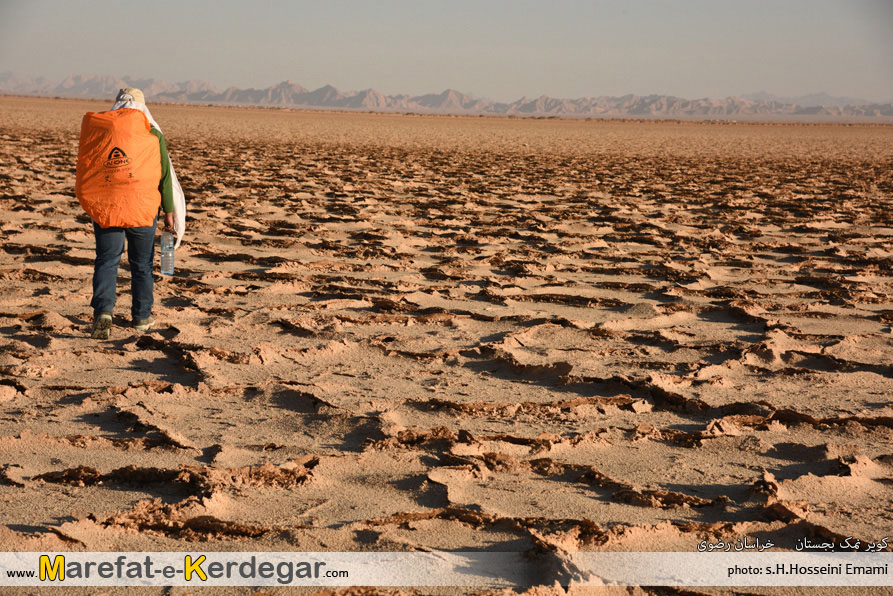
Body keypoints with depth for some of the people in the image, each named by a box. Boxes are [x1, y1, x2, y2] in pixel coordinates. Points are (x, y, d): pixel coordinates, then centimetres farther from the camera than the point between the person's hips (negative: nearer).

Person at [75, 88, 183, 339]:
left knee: (106, 261, 4)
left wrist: (91, 205, 19)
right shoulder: (152, 134, 0)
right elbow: (165, 176, 1)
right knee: (142, 263, 13)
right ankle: (142, 317, 23)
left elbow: (86, 169, 9)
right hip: (142, 209, 0)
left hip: (103, 207, 1)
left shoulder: (95, 129, 3)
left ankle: (103, 312, -16)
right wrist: (169, 211, 8)